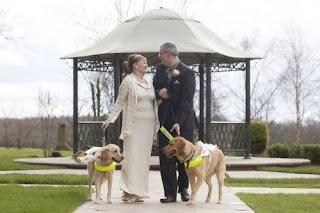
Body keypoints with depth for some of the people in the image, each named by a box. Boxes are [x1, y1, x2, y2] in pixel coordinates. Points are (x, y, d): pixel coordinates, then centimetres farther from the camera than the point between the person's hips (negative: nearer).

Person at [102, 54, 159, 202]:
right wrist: (110, 119, -9)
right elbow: (119, 102, -1)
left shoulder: (149, 84, 15)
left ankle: (138, 191, 6)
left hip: (149, 124, 6)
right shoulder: (128, 81, -2)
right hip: (134, 123, -6)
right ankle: (128, 191, -9)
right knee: (132, 155, -9)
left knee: (143, 157, 3)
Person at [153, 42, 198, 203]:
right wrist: (159, 92, -5)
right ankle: (170, 193, 2)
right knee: (166, 159, -1)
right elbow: (154, 88, 20)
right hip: (164, 120, 5)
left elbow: (186, 99, -15)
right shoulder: (160, 69, 10)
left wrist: (179, 122, -22)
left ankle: (184, 188, 22)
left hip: (183, 122, -5)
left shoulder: (187, 73, -10)